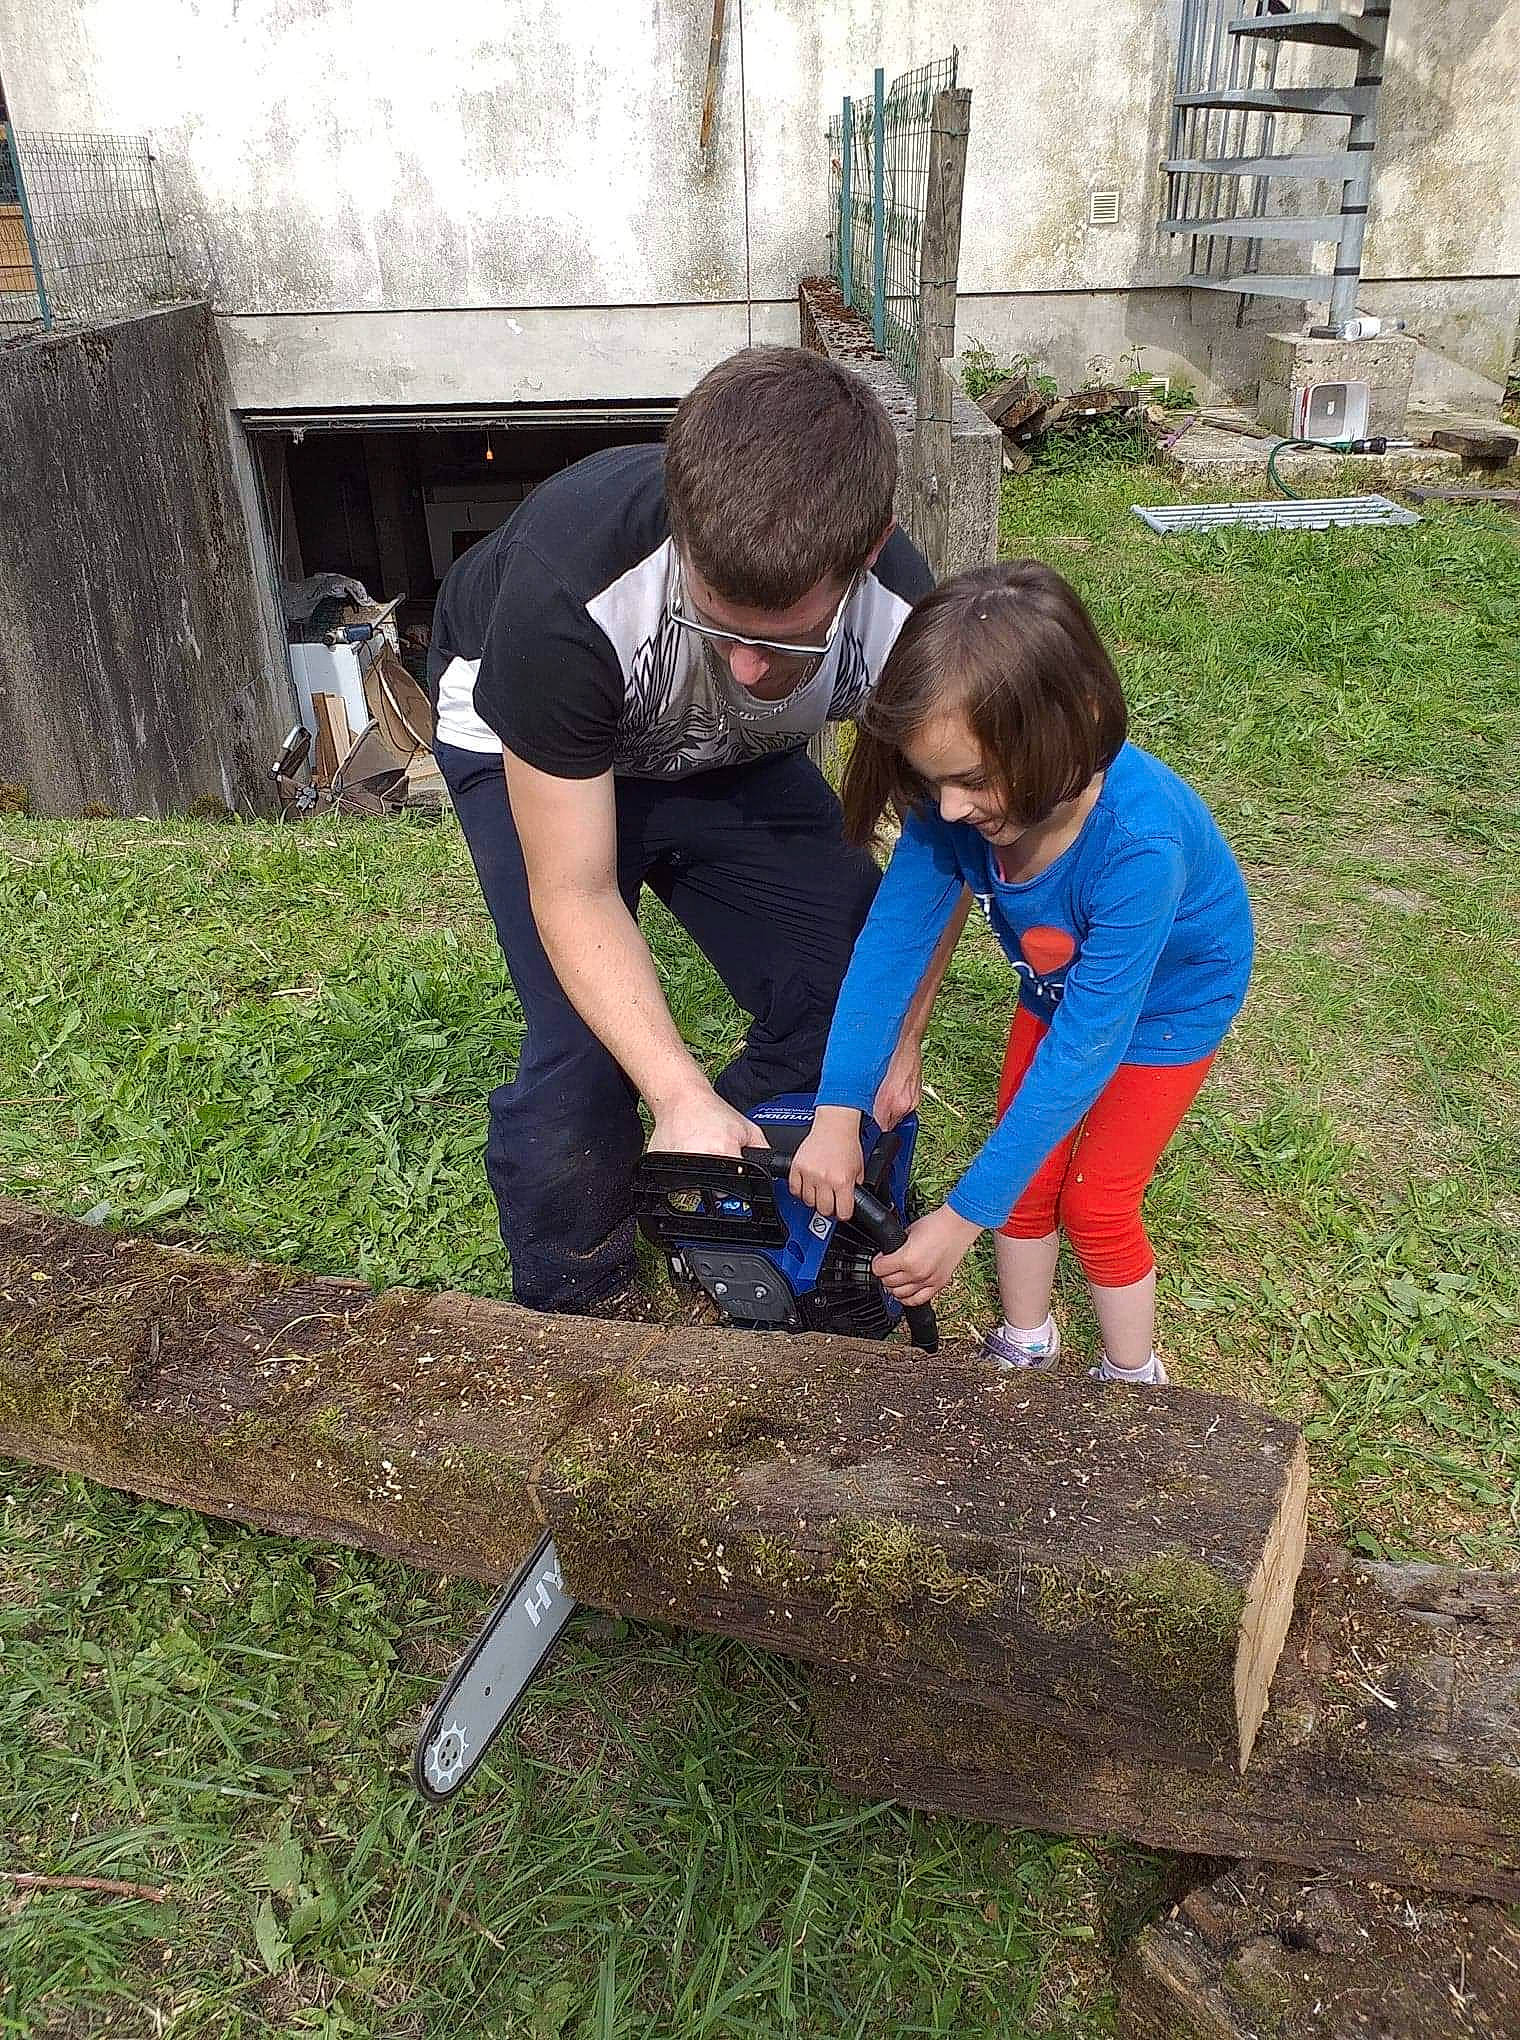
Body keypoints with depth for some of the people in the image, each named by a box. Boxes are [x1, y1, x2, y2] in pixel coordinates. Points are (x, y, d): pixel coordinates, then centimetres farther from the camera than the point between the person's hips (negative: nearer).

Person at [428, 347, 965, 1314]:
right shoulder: (568, 589, -42)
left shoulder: (902, 618, -31)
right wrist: (684, 1097, -38)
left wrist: (899, 1029, -16)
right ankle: (562, 1313, 10)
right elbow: (575, 897, -32)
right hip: (534, 749, -3)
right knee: (585, 1050, -18)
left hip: (736, 760, 4)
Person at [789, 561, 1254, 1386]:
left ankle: (1133, 1381, 27)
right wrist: (837, 1115, -32)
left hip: (1167, 999, -5)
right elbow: (892, 938, -25)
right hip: (1059, 984, 5)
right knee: (1026, 1177, 10)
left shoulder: (1139, 844, -45)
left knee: (1095, 1201, 0)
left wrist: (962, 1217, -35)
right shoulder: (956, 800, -31)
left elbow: (1086, 1044, -39)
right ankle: (1024, 1345, 35)